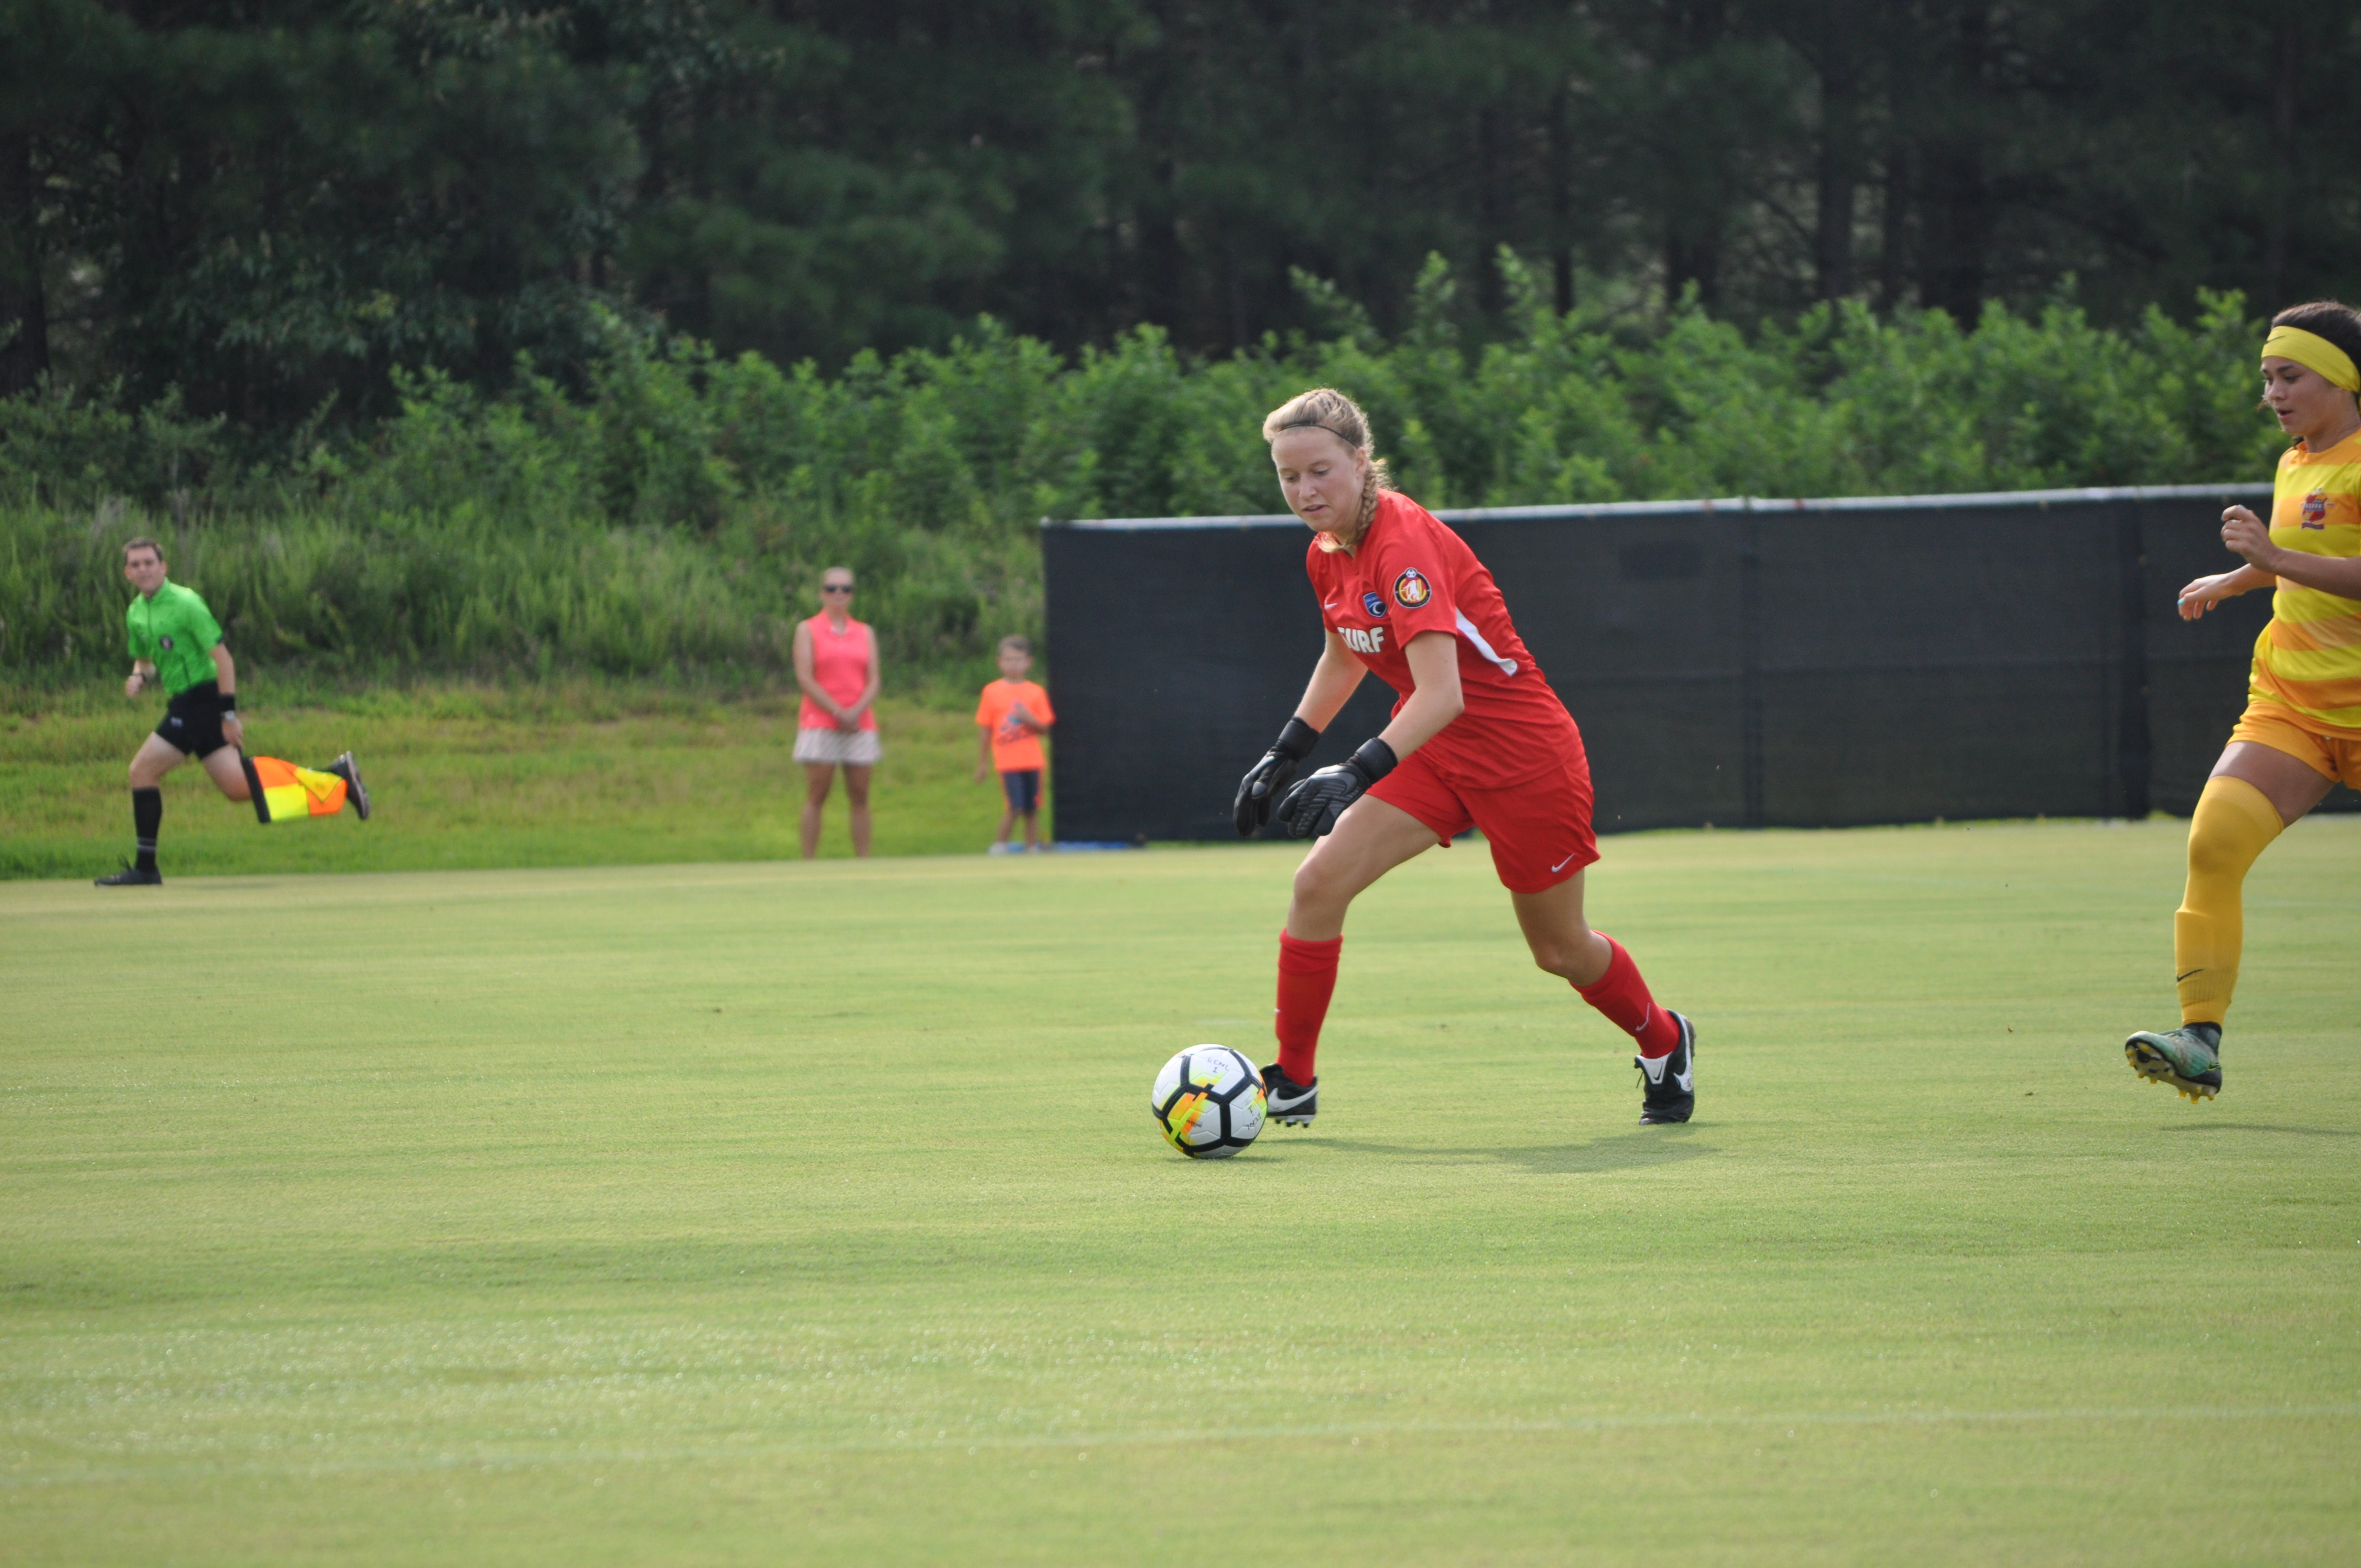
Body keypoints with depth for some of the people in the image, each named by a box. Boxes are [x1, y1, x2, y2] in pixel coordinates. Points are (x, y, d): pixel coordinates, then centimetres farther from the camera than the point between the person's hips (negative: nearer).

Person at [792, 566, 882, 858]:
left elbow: (873, 680, 6)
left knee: (860, 797, 1)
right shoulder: (808, 631, 5)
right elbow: (805, 678, -5)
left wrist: (857, 711, -13)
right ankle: (808, 865, -6)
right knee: (816, 796, -5)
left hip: (860, 724, 3)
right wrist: (838, 712, -13)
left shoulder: (866, 633, 14)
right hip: (819, 724, -3)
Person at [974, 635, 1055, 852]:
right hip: (1008, 760, -2)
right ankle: (1000, 845, 5)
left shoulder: (1036, 693, 5)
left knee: (1032, 809, 3)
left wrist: (1030, 720, -14)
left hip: (1032, 760, 2)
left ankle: (1032, 849, 12)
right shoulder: (992, 692, 2)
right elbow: (985, 730, 6)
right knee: (1016, 806, -12)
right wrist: (982, 763, 7)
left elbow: (1045, 728, 8)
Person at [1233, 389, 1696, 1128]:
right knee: (1318, 882, -12)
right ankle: (1292, 1083, -2)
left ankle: (1664, 1044, 39)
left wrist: (1357, 775, -47)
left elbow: (1442, 694, -37)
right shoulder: (1328, 555, -2)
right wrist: (1283, 755, 15)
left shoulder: (1404, 542, -28)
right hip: (1431, 752, 7)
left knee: (1559, 949, 10)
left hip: (1522, 754, -7)